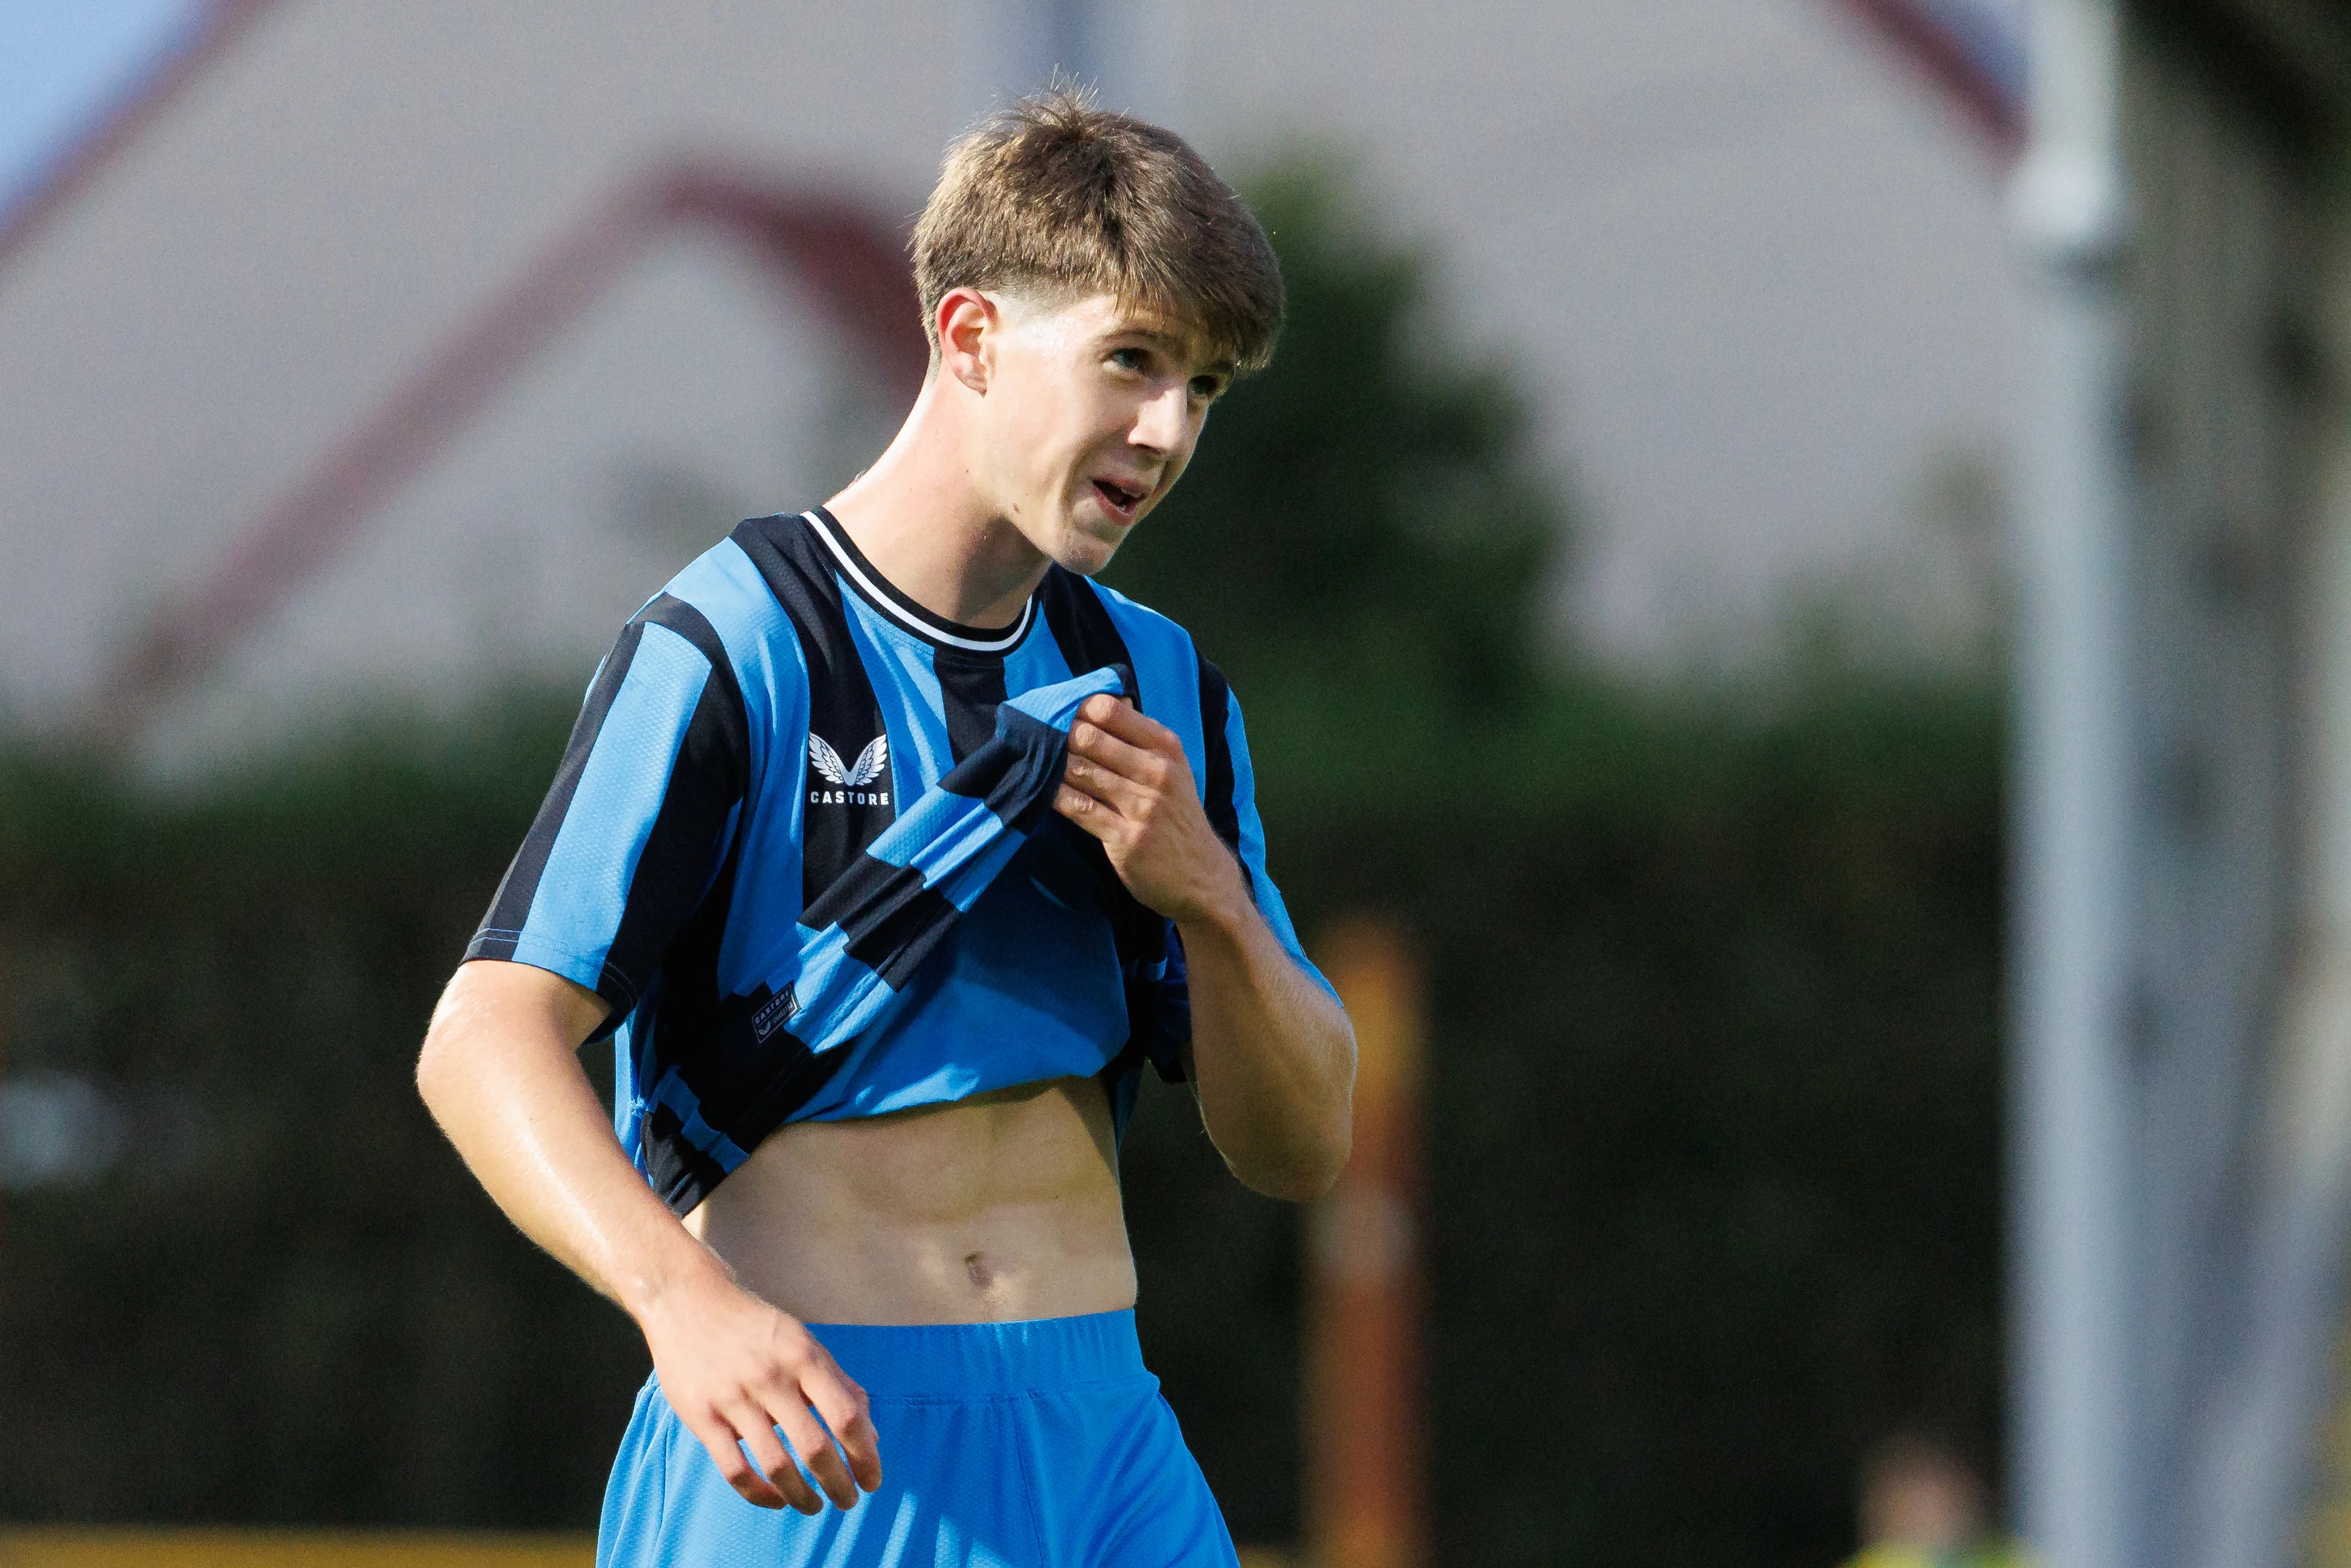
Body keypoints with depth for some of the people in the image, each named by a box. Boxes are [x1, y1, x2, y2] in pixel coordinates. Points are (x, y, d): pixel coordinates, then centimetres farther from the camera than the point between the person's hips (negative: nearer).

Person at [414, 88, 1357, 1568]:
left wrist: (1205, 896, -6)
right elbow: (485, 1039, -17)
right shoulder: (728, 653, -8)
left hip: (1100, 1436, 6)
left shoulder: (1157, 684, 13)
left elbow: (1299, 1149, 13)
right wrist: (684, 1302, -33)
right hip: (806, 1443, -6)